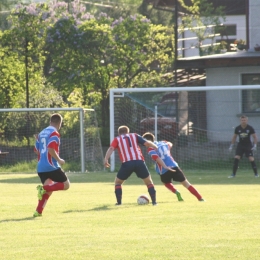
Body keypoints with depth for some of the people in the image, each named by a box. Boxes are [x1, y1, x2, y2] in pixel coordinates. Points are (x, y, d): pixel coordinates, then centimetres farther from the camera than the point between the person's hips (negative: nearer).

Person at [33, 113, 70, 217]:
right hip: (52, 167, -8)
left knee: (48, 190, 17)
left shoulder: (42, 133, 15)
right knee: (66, 184, 2)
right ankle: (44, 188, -17)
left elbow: (37, 150, 18)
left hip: (41, 167, 8)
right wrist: (59, 160, -11)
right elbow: (51, 149, -21)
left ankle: (38, 211, 2)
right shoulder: (54, 133, -9)